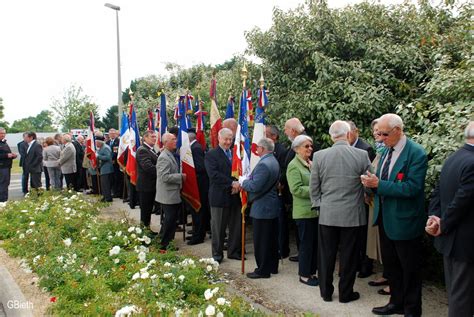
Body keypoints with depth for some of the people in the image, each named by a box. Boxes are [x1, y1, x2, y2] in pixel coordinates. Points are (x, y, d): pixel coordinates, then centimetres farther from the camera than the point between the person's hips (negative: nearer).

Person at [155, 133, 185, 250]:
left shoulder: (170, 155, 12)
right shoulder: (164, 157, -19)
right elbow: (165, 177, -26)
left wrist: (180, 176, 11)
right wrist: (181, 176, -19)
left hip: (173, 195, 10)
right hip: (168, 195, -10)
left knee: (171, 220, 18)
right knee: (169, 221, -2)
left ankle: (167, 242, 30)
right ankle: (164, 245, 10)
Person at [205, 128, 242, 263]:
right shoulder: (211, 155, -5)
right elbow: (214, 174, -17)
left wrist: (238, 184, -9)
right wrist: (231, 183, -21)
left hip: (235, 196, 5)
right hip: (220, 196, -5)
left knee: (236, 226, 11)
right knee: (218, 228, 7)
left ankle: (234, 252, 26)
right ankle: (217, 254, 19)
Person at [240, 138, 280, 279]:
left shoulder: (263, 164, -22)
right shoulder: (274, 161, 10)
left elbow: (255, 186, -25)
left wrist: (243, 181, -7)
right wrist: (247, 179, 7)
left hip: (262, 208, -10)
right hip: (272, 207, 10)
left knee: (261, 241, 1)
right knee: (272, 239, 17)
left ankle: (263, 270, 9)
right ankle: (272, 266, 29)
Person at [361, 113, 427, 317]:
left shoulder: (416, 153, -17)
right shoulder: (386, 150, 6)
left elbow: (412, 188, -26)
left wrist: (379, 184, -26)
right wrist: (372, 182, -9)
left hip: (404, 220, -8)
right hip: (385, 217, 8)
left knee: (410, 268, 10)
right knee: (390, 263, 20)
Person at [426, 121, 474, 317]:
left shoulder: (453, 158, 7)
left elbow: (438, 192, 7)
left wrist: (434, 217, -3)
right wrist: (443, 227, -10)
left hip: (449, 239, 9)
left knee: (455, 292, 21)